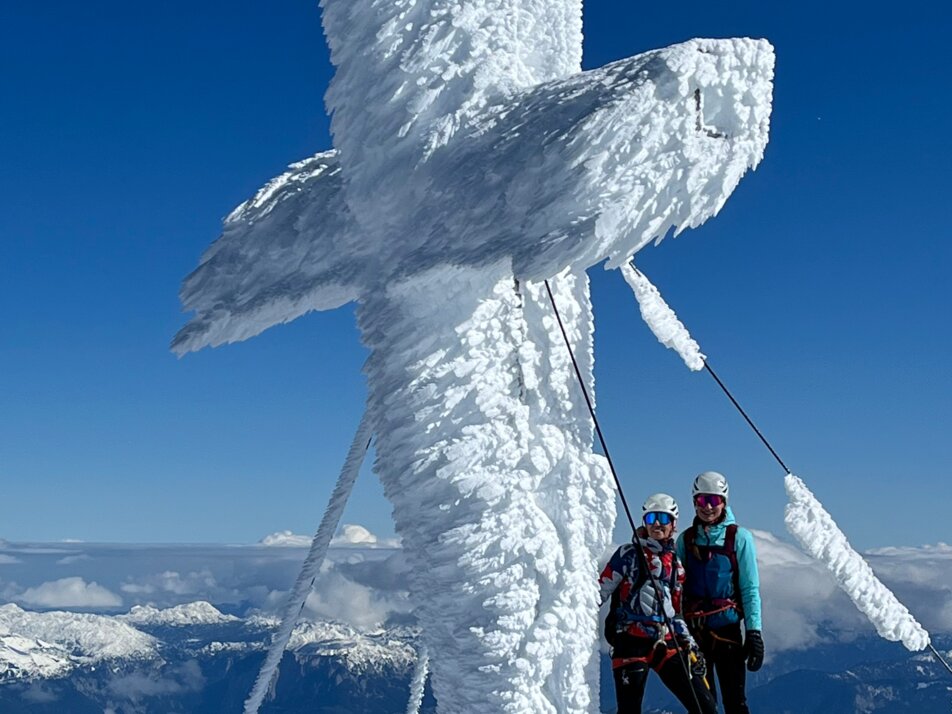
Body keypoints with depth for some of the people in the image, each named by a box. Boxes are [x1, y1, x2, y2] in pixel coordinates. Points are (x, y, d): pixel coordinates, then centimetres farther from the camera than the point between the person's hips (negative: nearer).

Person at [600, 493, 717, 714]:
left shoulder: (675, 565, 17)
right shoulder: (629, 554, 2)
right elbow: (601, 591, -2)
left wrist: (689, 644, 16)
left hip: (666, 643, 5)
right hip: (631, 643, -5)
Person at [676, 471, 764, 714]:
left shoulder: (739, 538, -1)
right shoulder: (685, 539, 7)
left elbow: (750, 588, -2)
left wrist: (754, 631, -9)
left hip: (727, 627, -3)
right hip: (692, 629, 3)